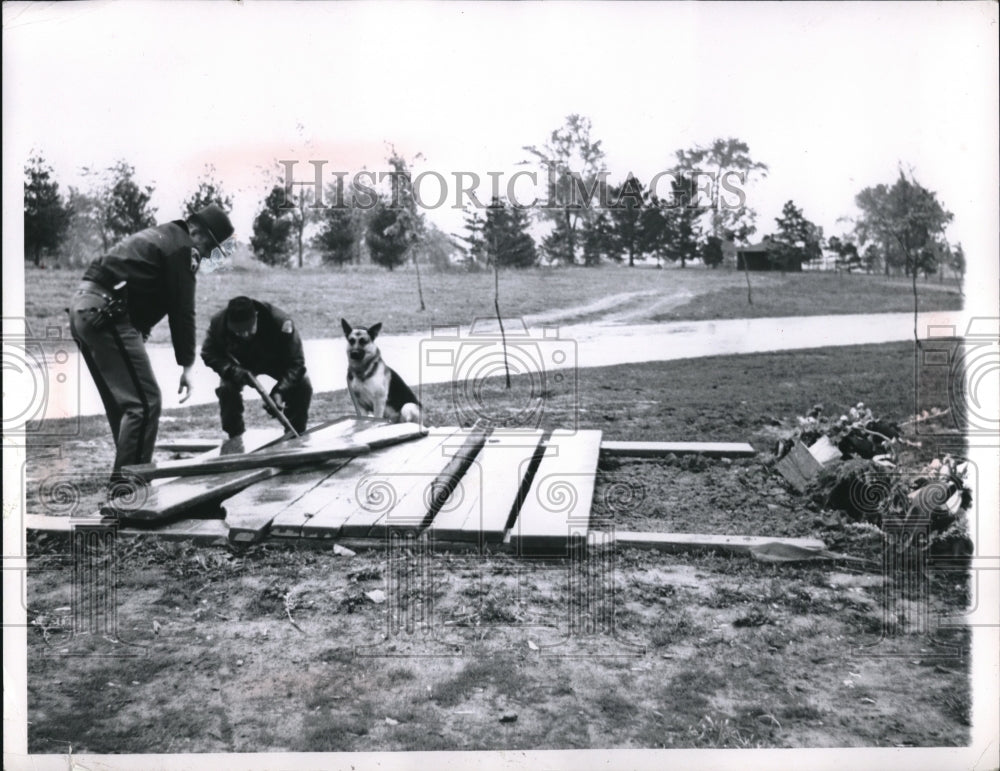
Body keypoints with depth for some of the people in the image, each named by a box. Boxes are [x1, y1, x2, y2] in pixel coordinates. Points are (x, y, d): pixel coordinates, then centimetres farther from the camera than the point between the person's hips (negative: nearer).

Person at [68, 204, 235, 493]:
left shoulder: (159, 236, 25)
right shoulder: (183, 248, -5)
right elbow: (182, 310, -8)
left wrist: (139, 338, 19)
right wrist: (187, 365, -5)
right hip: (105, 314, -10)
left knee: (120, 401, 17)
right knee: (144, 401, -9)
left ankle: (125, 477, 26)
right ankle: (127, 483, -8)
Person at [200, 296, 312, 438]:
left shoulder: (280, 322, -39)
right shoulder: (218, 323, -31)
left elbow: (295, 362, -35)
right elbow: (208, 353, -18)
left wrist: (280, 392, -48)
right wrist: (232, 370, -37)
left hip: (275, 361, -1)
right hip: (241, 364, 2)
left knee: (303, 385, -26)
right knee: (226, 388, -27)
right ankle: (235, 440, -3)